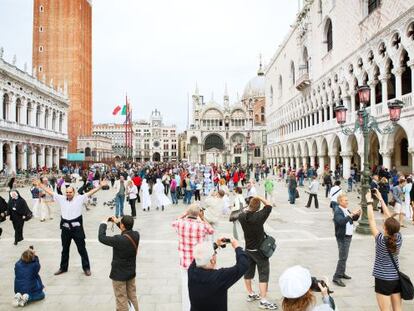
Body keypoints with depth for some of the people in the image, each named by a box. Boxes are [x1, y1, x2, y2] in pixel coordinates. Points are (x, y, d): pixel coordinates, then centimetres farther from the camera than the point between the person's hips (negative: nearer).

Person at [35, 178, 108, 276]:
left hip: (77, 227, -3)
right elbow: (50, 192, 8)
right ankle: (63, 268, 35)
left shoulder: (79, 198, -6)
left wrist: (100, 186, -21)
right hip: (65, 228, 3)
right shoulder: (61, 199, 3)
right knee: (65, 249, 19)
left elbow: (90, 193, -13)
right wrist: (41, 186, 10)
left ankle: (86, 268, 17)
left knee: (82, 249, 5)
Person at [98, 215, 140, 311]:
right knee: (132, 297, 23)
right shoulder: (136, 235, -13)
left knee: (121, 300, 12)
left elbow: (101, 238, -19)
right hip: (131, 272, 6)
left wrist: (104, 223, -6)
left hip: (119, 274, -6)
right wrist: (117, 222, 8)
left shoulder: (119, 240, -31)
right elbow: (128, 231, 11)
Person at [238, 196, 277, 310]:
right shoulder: (258, 216, -25)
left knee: (248, 272, 17)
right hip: (259, 250, -6)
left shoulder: (242, 217, -10)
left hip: (248, 249, 6)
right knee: (264, 274, 0)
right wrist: (260, 198, -7)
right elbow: (269, 206, -12)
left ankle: (250, 294, 32)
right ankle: (263, 301, 0)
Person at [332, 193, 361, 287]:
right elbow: (341, 221, -34)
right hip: (342, 237, -9)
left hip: (348, 236, 9)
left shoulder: (346, 210, 9)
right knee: (343, 257, -10)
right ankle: (336, 277, -6)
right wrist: (351, 214, -36)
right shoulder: (337, 211, -17)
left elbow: (354, 219, 20)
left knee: (344, 257, 17)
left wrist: (357, 214, 0)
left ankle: (342, 273, 30)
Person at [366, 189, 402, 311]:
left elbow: (371, 220, -15)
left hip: (383, 279, -5)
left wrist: (369, 202, -7)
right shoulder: (399, 238, -8)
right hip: (397, 278, 5)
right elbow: (389, 217, -1)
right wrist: (381, 199, 5)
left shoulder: (381, 240, -21)